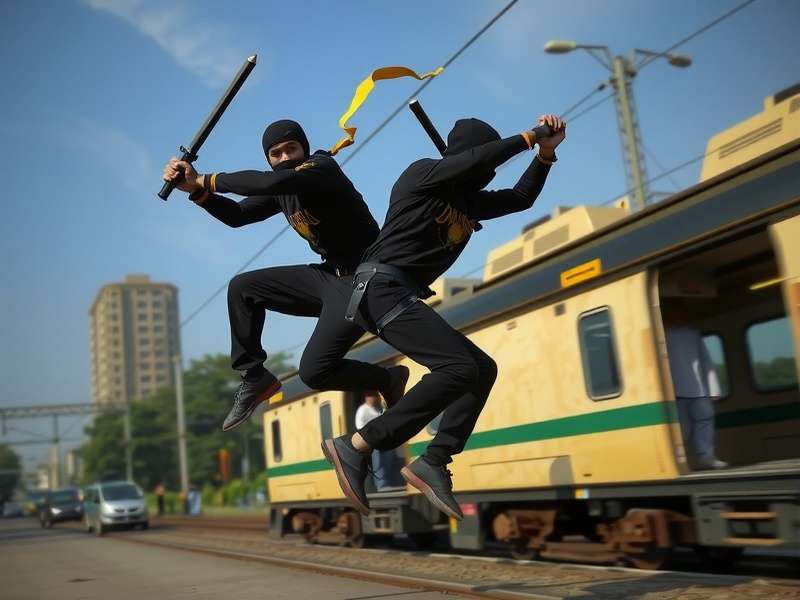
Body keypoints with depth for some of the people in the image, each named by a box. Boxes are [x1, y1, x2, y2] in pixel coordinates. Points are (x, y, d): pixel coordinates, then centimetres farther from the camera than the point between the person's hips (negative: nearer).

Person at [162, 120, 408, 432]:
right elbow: (238, 215, 12)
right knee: (242, 288, 8)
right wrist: (198, 190, -4)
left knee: (313, 370, -19)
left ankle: (389, 379, 6)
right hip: (328, 275, 9)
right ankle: (254, 377, 17)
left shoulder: (322, 167, -17)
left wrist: (209, 180, -21)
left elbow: (266, 182, -34)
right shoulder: (281, 186, 8)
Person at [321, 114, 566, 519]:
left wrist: (545, 152, 15)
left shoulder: (469, 201, 23)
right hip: (383, 287, -10)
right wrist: (528, 137, -4)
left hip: (402, 298, 10)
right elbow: (479, 158, -16)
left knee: (483, 368, 6)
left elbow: (521, 198, 27)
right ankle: (357, 447, -23)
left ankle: (433, 463, -3)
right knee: (459, 368, -23)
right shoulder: (422, 173, -1)